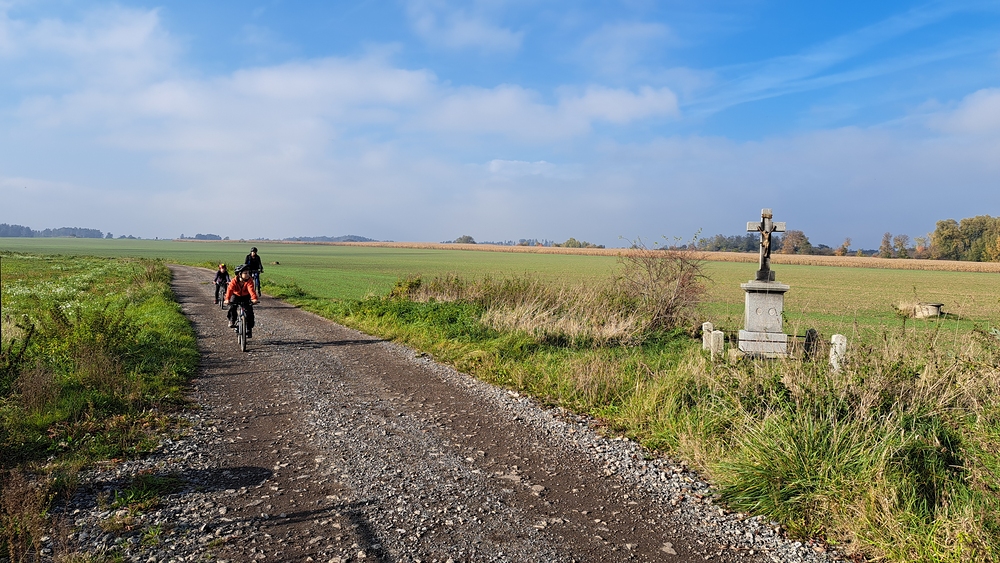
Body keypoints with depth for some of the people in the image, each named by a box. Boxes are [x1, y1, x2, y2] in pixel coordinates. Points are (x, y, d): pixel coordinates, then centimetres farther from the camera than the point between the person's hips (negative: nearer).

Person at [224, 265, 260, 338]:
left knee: (249, 311, -12)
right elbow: (230, 289, -35)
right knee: (232, 307, -27)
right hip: (236, 295, 0)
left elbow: (251, 290, -40)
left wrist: (254, 299, -57)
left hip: (246, 297, 0)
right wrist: (227, 299, -51)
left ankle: (249, 329, 1)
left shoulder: (249, 281, -26)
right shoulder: (234, 281, -24)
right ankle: (232, 321, 0)